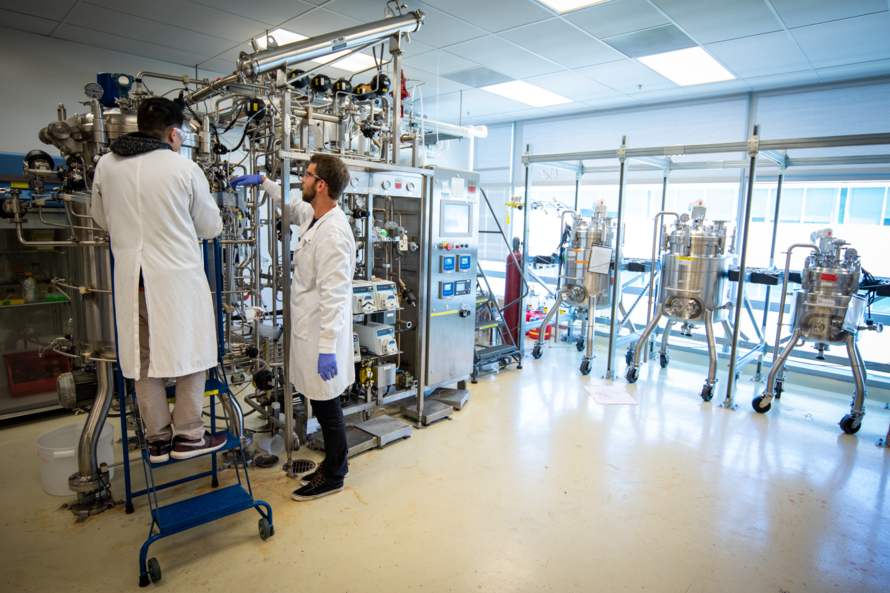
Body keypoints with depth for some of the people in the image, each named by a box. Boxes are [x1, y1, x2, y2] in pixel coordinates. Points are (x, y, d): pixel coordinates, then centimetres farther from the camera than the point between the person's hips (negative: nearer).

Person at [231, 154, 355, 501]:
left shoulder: (333, 233, -23)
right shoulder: (312, 216, 8)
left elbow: (333, 296, -25)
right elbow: (291, 206, 34)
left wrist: (327, 347, -25)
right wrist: (263, 182, 35)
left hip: (321, 334, -10)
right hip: (308, 330, 10)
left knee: (327, 408, 6)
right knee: (324, 406, 20)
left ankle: (333, 477, 24)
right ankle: (335, 463, 37)